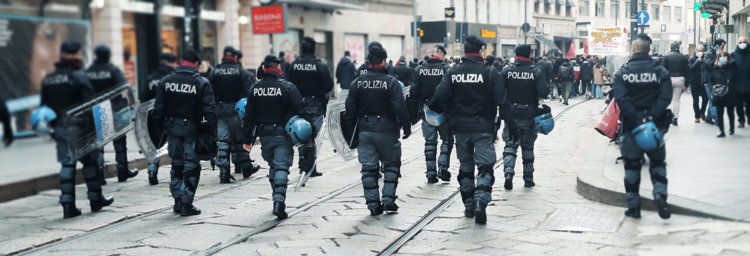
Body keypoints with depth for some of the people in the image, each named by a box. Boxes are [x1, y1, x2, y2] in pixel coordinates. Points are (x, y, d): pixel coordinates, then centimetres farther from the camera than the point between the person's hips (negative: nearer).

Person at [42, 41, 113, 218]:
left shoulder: (47, 79, 9)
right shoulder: (79, 76, -12)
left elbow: (44, 106, 12)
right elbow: (90, 103, -17)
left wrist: (52, 127, 16)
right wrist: (95, 124, -9)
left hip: (59, 128, 5)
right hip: (78, 127, -5)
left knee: (67, 164, 8)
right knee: (89, 162, 9)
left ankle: (68, 204, 2)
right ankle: (95, 199, 19)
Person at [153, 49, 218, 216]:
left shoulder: (166, 81, 3)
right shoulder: (202, 82, -8)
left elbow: (158, 109, 2)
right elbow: (210, 109, -13)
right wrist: (213, 130, -9)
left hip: (172, 127, 4)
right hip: (192, 129, -4)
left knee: (177, 164, 17)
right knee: (191, 166, 3)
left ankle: (178, 201, 21)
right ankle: (186, 204, 2)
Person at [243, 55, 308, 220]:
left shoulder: (255, 88, 4)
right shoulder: (287, 87, -9)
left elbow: (248, 115, 6)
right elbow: (301, 110, -11)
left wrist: (248, 138, 11)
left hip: (264, 135, 4)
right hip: (283, 135, -4)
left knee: (273, 166, 18)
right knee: (282, 167, -6)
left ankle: (278, 199, 24)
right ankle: (279, 200, -21)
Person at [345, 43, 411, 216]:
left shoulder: (358, 82, 1)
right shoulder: (391, 82, -11)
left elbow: (350, 108, 3)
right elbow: (400, 107, -14)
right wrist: (406, 127, -4)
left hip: (365, 130, 3)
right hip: (386, 130, -3)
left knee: (369, 168, 7)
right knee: (391, 164, 12)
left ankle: (373, 205, 8)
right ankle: (388, 199, 4)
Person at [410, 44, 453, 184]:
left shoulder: (420, 70, 0)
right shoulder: (446, 69, -10)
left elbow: (414, 90, -2)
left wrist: (418, 105, 10)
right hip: (443, 111, -3)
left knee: (430, 141, 10)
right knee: (447, 139, 12)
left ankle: (431, 173, 9)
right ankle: (443, 168, 0)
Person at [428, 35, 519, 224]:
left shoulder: (453, 72, -1)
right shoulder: (490, 72, -8)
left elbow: (440, 97, -11)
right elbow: (502, 102, -10)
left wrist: (432, 110, 8)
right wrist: (511, 125, -4)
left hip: (461, 128, 3)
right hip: (483, 127, -3)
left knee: (466, 167, 16)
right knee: (485, 167, -1)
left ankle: (469, 206, 22)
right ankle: (481, 202, -21)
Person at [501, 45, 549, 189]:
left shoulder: (507, 72, -7)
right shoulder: (536, 72, -9)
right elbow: (544, 92, -17)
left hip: (511, 114, 0)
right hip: (529, 115, 1)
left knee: (510, 144, 4)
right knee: (527, 146, 13)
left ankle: (508, 172, -19)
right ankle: (528, 179, 20)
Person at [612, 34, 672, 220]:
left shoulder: (622, 73, -4)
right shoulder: (661, 72, -1)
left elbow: (621, 99, -16)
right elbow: (665, 98, -13)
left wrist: (637, 119, -17)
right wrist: (650, 118, -17)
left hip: (631, 127, 0)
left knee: (632, 166, 9)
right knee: (658, 162, 14)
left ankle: (633, 206, 12)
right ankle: (660, 193, -11)